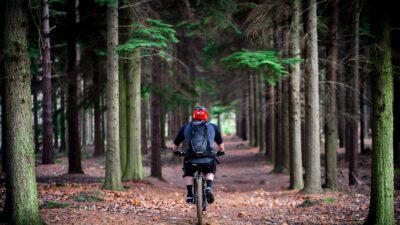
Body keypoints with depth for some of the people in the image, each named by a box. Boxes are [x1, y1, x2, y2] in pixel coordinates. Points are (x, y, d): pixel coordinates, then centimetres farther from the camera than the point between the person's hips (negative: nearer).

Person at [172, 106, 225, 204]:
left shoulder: (186, 127, 17)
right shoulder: (213, 127, 17)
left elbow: (174, 146, 22)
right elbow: (221, 145, 25)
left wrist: (176, 152, 44)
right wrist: (221, 152, 47)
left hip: (191, 159, 0)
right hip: (208, 159, 0)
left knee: (188, 174, 31)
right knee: (210, 172, 31)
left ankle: (189, 195, 19)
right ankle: (209, 188, 7)